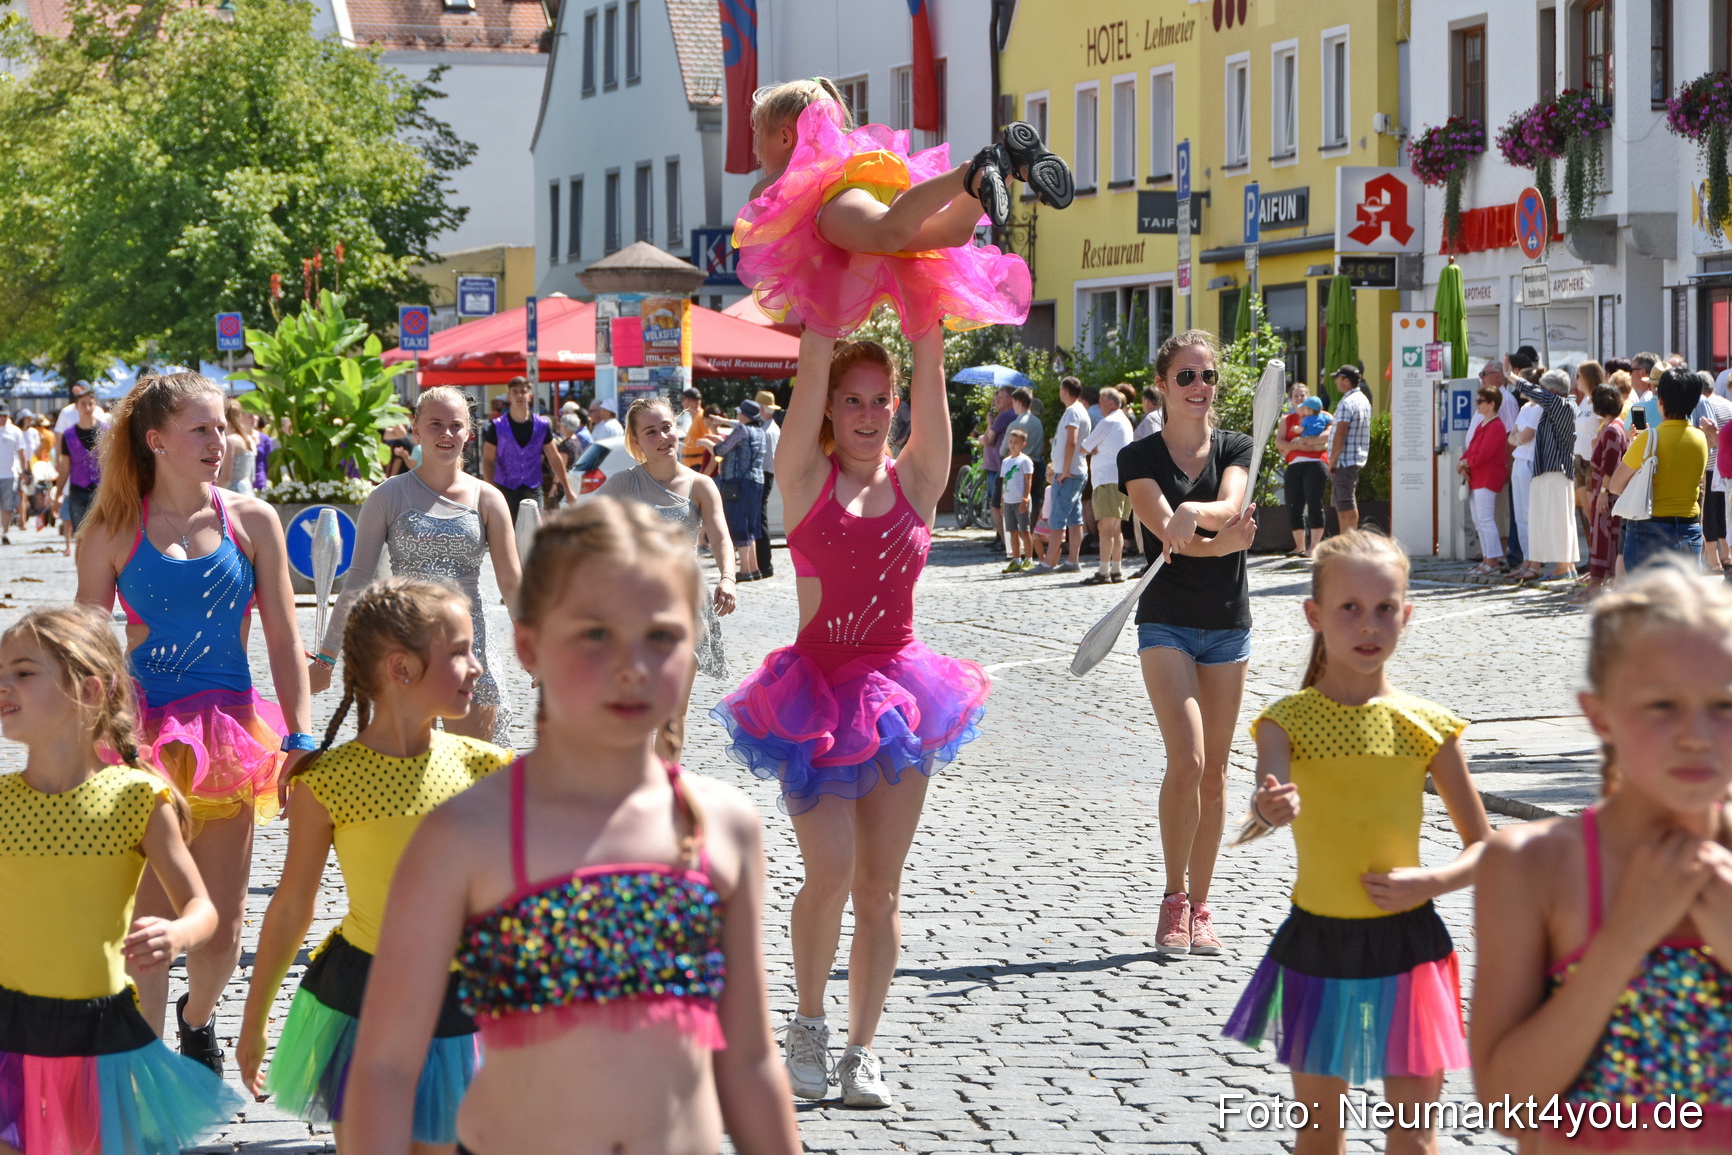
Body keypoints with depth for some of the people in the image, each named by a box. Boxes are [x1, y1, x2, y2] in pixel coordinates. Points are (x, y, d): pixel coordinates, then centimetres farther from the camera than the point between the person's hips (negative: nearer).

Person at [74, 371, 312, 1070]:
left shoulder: (251, 521, 3)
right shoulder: (112, 533, 0)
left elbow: (283, 639, 3)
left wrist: (299, 737, -5)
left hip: (229, 728, 2)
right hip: (143, 731, -2)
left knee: (223, 925, 7)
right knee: (148, 920, -6)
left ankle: (197, 1016, 38)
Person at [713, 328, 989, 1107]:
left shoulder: (916, 481, 5)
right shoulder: (806, 479, 0)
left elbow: (930, 372, -4)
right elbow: (813, 364, -8)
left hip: (898, 691, 2)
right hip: (816, 692, -2)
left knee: (880, 884, 5)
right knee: (830, 872, -12)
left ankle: (861, 1049, 15)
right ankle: (807, 1025, 12)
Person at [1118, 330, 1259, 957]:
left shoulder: (1235, 448, 5)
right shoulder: (1140, 457, -1)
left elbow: (1230, 506, -16)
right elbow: (1167, 531, -13)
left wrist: (1193, 513, -36)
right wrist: (1222, 542, -23)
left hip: (1228, 624, 3)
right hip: (1166, 623, -3)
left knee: (1214, 772, 5)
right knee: (1187, 760, -16)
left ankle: (1198, 908, 14)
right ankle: (1173, 899, -1)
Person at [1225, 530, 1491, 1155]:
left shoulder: (1425, 725, -4)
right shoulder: (1287, 720, -6)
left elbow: (1484, 848, 3)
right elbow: (1268, 804, -25)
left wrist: (1431, 881, -16)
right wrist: (1269, 811, -48)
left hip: (1406, 943, 0)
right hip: (1316, 945, 0)